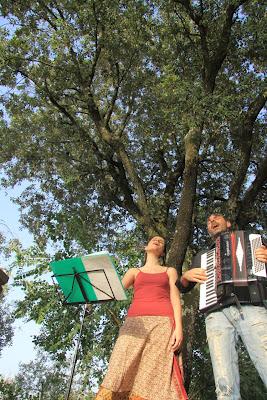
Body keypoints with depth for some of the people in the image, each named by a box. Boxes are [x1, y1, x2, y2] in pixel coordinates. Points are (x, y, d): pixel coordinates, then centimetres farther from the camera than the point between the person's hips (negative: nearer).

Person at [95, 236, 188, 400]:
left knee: (157, 376, -14)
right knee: (123, 372, -16)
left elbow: (175, 299, 9)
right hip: (135, 322, 2)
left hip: (162, 323, -1)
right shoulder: (134, 272, 28)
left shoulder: (170, 271, 23)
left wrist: (179, 327, -6)